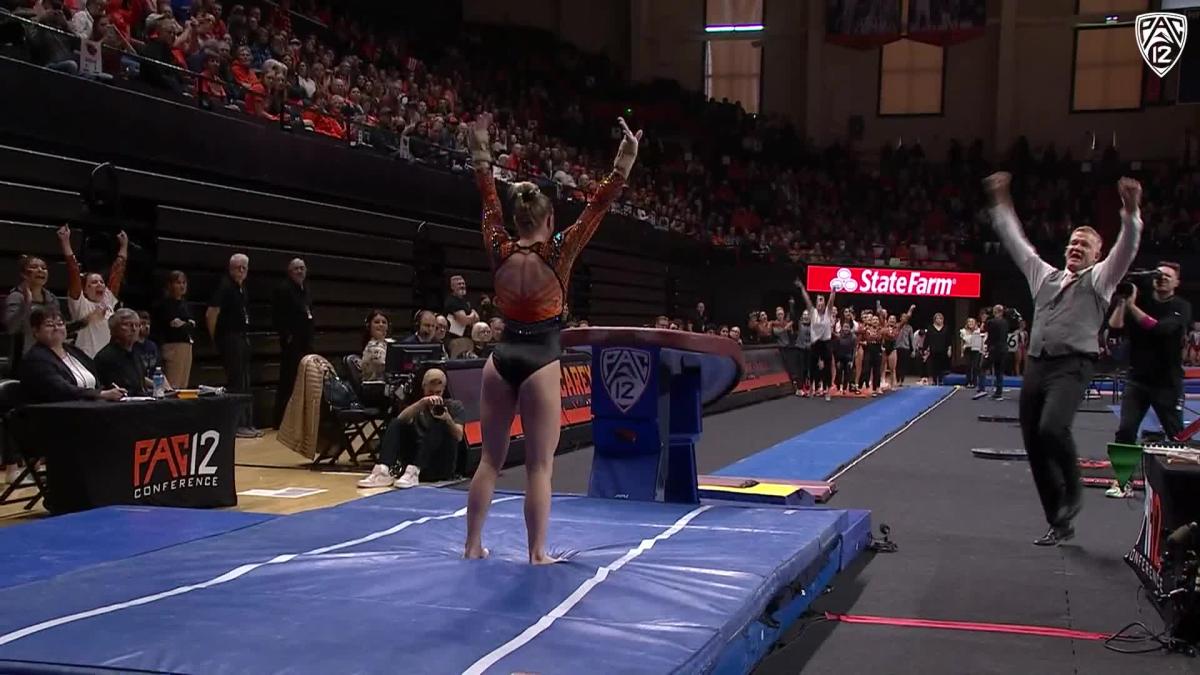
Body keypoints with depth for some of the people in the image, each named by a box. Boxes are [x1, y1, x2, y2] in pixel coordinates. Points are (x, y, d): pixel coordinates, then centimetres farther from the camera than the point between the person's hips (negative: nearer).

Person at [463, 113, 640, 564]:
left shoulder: (501, 251, 1)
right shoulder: (557, 254, -8)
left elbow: (488, 200, 14)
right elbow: (597, 207, -9)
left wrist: (481, 158, 23)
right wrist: (623, 165, -8)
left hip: (501, 358, 4)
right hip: (540, 362, -4)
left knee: (490, 459, 11)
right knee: (539, 465, 0)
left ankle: (473, 546, 14)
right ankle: (537, 554, 1)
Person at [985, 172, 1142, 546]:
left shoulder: (1099, 279, 9)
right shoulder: (1044, 275, 22)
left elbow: (1126, 249, -6)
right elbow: (1017, 242, 27)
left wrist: (1130, 213, -22)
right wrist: (1001, 204, 26)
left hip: (1072, 366, -6)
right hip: (1036, 365, 6)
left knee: (1052, 428, -29)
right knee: (1034, 447, 3)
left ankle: (1072, 489, -1)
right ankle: (1059, 523, 14)